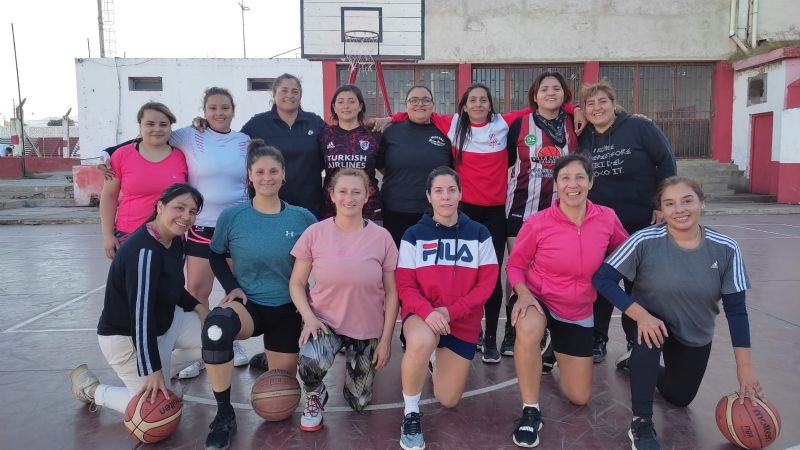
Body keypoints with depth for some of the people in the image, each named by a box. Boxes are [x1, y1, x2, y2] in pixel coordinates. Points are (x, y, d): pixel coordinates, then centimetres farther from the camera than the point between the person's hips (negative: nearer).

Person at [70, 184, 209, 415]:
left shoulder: (177, 240, -4)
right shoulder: (144, 251, -31)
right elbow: (141, 315, -34)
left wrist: (197, 306, -2)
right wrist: (153, 371, -33)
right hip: (126, 337, -8)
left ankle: (167, 364, 22)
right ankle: (90, 388, 18)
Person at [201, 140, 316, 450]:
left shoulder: (302, 218, -8)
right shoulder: (232, 216, -9)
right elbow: (216, 256, 7)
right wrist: (232, 287, -8)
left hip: (287, 309, 2)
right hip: (247, 304, -1)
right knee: (216, 328, -39)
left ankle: (266, 356, 47)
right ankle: (224, 415, -18)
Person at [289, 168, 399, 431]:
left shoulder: (382, 237, -10)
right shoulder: (315, 233, -10)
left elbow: (391, 292, -4)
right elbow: (296, 283, -3)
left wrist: (386, 339, -6)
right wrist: (309, 317, -20)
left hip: (367, 328, 1)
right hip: (325, 321, -1)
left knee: (359, 402, 10)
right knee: (309, 362, -34)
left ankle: (353, 359, 43)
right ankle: (315, 397, 3)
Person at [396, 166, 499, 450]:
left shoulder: (478, 233, -2)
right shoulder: (414, 235, -4)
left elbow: (487, 283, -6)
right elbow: (405, 286, -7)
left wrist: (451, 311, -19)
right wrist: (428, 312, -28)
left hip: (463, 321, 2)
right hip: (422, 314, -2)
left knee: (448, 400, 6)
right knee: (421, 343, -39)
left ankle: (438, 357, 39)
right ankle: (411, 413, -14)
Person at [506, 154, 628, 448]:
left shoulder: (607, 218, -13)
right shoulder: (538, 223, -19)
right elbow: (515, 265, -7)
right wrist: (523, 293, -26)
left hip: (578, 313, 3)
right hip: (539, 300, -3)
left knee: (579, 398, 11)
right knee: (527, 329, -42)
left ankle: (557, 352, 43)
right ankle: (531, 411, -20)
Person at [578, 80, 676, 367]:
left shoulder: (639, 127, -7)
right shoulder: (583, 138, 4)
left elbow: (666, 162, -7)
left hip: (641, 223, -3)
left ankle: (637, 346, 21)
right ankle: (596, 343, 20)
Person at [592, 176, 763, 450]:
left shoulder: (725, 249, -19)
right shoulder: (645, 241, -27)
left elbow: (736, 309, -14)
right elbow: (602, 278, -25)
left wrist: (745, 367, -16)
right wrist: (641, 315, -34)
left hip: (696, 336, 4)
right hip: (651, 320, -3)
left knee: (680, 398, 17)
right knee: (650, 337, -38)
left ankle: (648, 369, 50)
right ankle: (641, 424, -22)